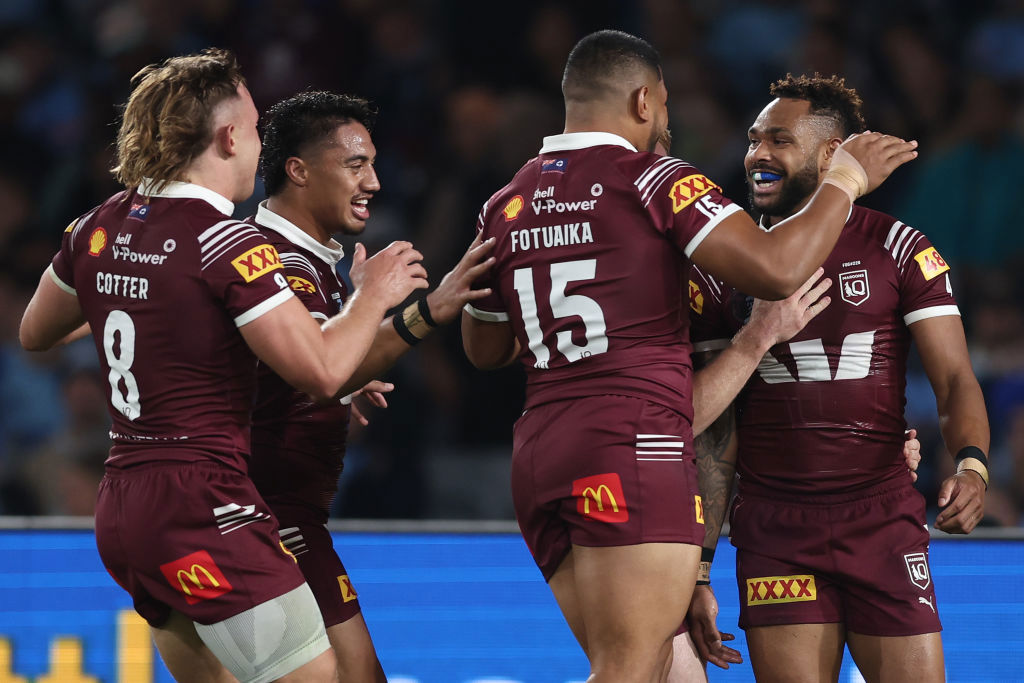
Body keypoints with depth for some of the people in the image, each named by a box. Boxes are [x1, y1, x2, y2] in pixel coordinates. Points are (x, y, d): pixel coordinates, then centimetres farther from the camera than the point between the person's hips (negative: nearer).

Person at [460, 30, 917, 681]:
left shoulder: (504, 207, 15)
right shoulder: (656, 181, -3)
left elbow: (484, 349, 26)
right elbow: (776, 269, -13)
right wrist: (845, 181, 0)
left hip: (540, 453, 7)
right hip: (634, 452, -7)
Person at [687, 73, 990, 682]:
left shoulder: (898, 249, 2)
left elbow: (955, 380, -3)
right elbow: (715, 427, 8)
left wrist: (972, 466, -25)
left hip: (884, 517, -1)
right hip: (774, 533, 1)